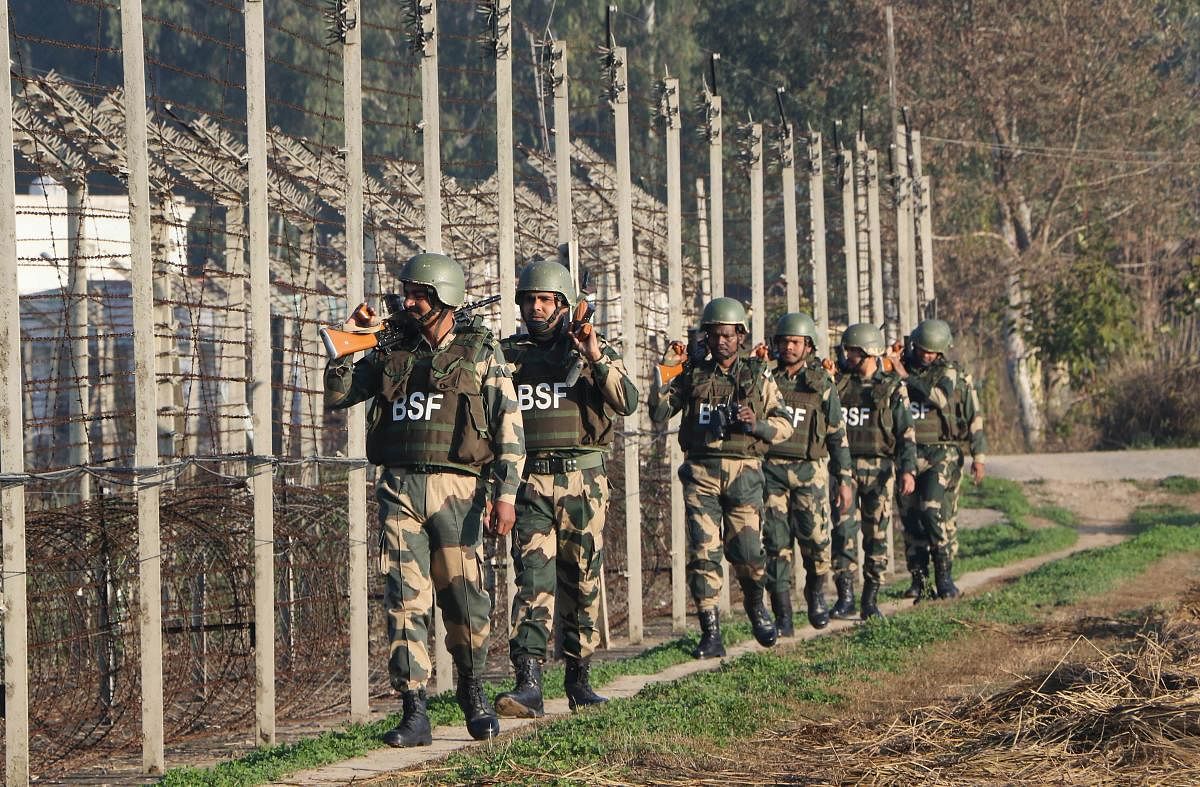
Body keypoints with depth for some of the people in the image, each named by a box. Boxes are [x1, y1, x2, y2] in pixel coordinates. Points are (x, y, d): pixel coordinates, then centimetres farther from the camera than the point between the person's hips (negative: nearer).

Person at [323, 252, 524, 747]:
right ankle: (414, 712, -5)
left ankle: (473, 693, 24)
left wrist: (506, 493, -9)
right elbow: (337, 395, 19)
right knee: (405, 600, -5)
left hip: (455, 488, -3)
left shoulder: (480, 352, 5)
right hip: (399, 487, 3)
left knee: (465, 601, 0)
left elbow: (509, 426, 1)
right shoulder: (393, 353, 15)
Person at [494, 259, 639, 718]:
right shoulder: (509, 354, 11)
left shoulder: (593, 350, 5)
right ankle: (528, 683, -20)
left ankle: (579, 676, 20)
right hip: (529, 480, 0)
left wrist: (596, 360, -20)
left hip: (581, 479, 0)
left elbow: (627, 402, -9)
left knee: (582, 581, 8)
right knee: (533, 578, -12)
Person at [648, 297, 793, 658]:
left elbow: (784, 425, 9)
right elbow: (659, 414, 7)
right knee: (702, 553, -6)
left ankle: (755, 605, 27)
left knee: (747, 552, -4)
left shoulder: (758, 376, 10)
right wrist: (664, 373, -4)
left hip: (743, 470, 0)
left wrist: (756, 424, -10)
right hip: (701, 471, 1)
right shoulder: (693, 374, 10)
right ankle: (711, 634, -1)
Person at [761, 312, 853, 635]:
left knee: (816, 539, -11)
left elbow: (838, 435, 8)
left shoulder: (822, 384, 6)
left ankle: (816, 595, 17)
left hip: (809, 469, -1)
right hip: (771, 467, 1)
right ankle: (782, 617, 4)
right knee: (776, 545, -2)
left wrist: (844, 479, 4)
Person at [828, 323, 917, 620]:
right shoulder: (838, 384, 9)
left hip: (879, 469, -1)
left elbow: (906, 432, -2)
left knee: (876, 535, 3)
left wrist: (908, 469, -12)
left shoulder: (892, 388, 2)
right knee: (843, 530, -10)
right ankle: (845, 598, -11)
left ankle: (871, 601, 11)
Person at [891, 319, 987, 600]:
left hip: (942, 453, -3)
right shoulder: (901, 369, 9)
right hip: (908, 452, 3)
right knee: (911, 518, 2)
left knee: (934, 512, -15)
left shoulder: (955, 375, 2)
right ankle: (918, 579, 10)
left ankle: (945, 578, -6)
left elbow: (974, 418, -6)